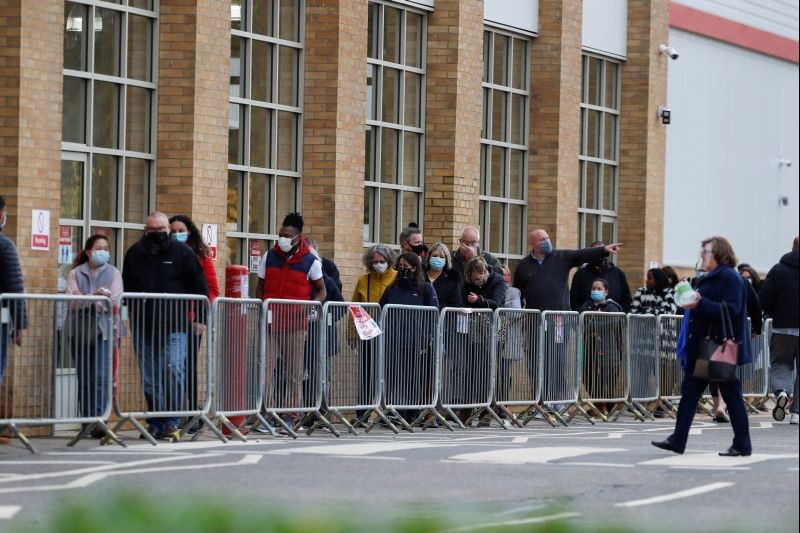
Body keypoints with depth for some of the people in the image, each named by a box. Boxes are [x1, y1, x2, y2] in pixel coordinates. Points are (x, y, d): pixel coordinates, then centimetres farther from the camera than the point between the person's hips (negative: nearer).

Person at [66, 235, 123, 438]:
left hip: (103, 330, -2)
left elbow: (115, 300, -5)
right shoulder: (75, 274, 9)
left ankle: (99, 420, -19)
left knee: (101, 377, -13)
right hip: (80, 329, 2)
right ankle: (87, 421, 11)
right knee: (84, 379, 5)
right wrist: (94, 296, -21)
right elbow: (72, 301, -5)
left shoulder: (113, 273, 9)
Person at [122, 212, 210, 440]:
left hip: (174, 325, -3)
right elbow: (126, 288, 23)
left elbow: (200, 287, 6)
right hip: (143, 326, 3)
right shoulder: (134, 254, 11)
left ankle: (171, 421, -6)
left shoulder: (182, 253, 3)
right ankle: (156, 424, 10)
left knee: (174, 370, -15)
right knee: (150, 378, 3)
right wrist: (130, 312, 15)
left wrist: (200, 317, 1)